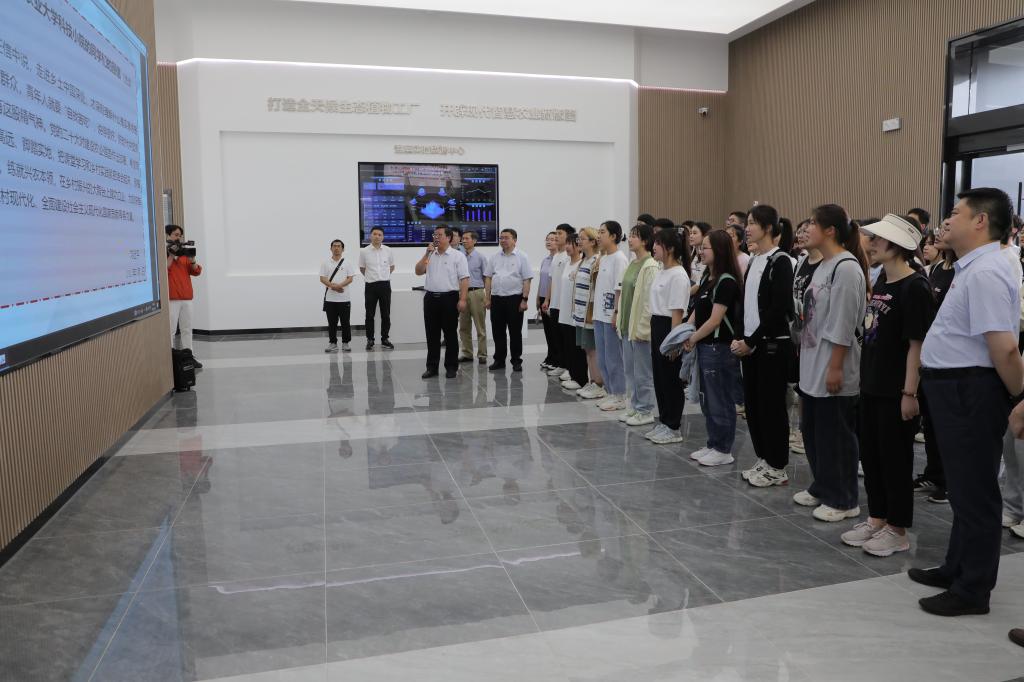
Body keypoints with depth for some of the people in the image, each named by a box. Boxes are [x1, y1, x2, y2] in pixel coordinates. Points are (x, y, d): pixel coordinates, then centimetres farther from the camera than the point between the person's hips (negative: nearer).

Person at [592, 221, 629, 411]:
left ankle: (619, 397, 9)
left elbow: (620, 289, -16)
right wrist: (595, 312, 15)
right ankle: (610, 393, 24)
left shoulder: (619, 259, -13)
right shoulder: (604, 258, 14)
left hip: (611, 316, -9)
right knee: (602, 359, 14)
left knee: (614, 358, -1)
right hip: (600, 315, 9)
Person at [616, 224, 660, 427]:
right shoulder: (632, 264, 13)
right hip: (627, 325, 9)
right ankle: (635, 407, 25)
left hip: (640, 326, -9)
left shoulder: (650, 266, -14)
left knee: (642, 372, 0)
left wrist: (643, 325, -18)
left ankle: (646, 411, 10)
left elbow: (650, 299, -17)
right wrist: (619, 317, 14)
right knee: (630, 370, 14)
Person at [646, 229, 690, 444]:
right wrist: (655, 329, 13)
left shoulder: (678, 275, -16)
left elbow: (677, 312, -19)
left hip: (669, 327, -9)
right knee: (659, 377, 14)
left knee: (671, 379, 1)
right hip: (657, 326, 9)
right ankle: (663, 423, 25)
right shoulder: (661, 271, 12)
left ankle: (673, 428, 12)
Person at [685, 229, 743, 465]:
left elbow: (715, 320, -18)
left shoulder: (726, 281, -15)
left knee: (720, 401, 1)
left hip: (719, 348, -9)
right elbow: (696, 311, 13)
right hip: (705, 347, 9)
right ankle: (712, 444, 27)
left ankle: (724, 450, 12)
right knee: (707, 400, 16)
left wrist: (693, 339, -8)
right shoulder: (708, 279, 12)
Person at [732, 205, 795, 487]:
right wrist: (740, 338, 4)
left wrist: (751, 341, -15)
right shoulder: (753, 261, 13)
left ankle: (777, 468, 11)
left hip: (773, 344, -7)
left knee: (772, 406, 0)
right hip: (750, 343, 8)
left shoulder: (780, 261, -11)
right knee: (752, 403, 11)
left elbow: (778, 309, -17)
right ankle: (763, 460, 24)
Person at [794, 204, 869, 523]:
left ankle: (843, 500, 14)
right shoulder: (823, 266, 13)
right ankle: (822, 488, 30)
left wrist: (835, 367, -19)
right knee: (813, 432, 16)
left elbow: (843, 325, -19)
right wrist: (809, 361, 17)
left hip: (833, 369, -9)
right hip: (813, 366, 9)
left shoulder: (847, 267, -16)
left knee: (835, 436, 1)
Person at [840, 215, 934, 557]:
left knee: (895, 459, 4)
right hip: (872, 386, 8)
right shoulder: (881, 281, 10)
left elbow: (917, 344, -17)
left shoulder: (915, 286, -15)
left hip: (896, 391, -8)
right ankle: (876, 519, 29)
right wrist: (864, 376, 16)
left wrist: (910, 392, -19)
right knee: (870, 455, 15)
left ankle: (897, 530, 18)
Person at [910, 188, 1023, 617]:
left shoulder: (985, 272, -21)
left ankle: (972, 590, 16)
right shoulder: (972, 269, 12)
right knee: (964, 486, 20)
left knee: (974, 490, 2)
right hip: (956, 389, 10)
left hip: (969, 392, -10)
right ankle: (957, 569, 35)